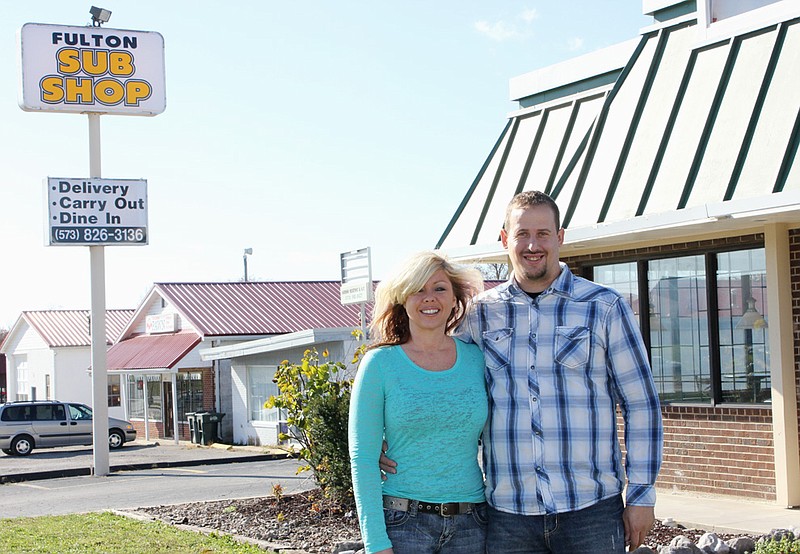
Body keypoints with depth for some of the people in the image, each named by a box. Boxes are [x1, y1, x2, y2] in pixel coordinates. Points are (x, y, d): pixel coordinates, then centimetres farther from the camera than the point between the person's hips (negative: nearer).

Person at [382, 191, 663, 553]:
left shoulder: (605, 307, 2)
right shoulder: (480, 313, 8)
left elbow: (641, 405, 3)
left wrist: (641, 495, -1)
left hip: (590, 510, -2)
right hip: (507, 513, 2)